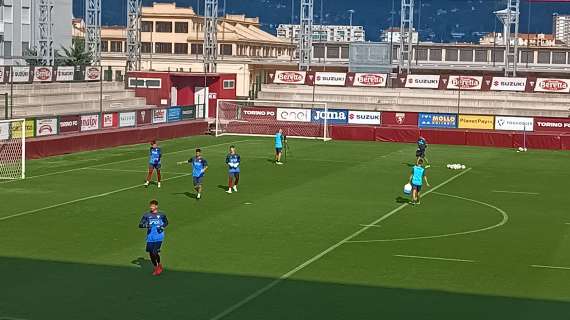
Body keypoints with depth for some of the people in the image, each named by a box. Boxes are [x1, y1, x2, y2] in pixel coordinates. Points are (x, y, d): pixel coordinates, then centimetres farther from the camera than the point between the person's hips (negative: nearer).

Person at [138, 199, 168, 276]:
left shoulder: (161, 215, 0)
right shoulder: (147, 215, 0)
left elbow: (166, 223, 17)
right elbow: (140, 225, 1)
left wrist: (162, 226, -4)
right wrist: (146, 225, -19)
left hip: (159, 237, -2)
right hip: (150, 237, 3)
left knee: (155, 252, -14)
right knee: (151, 253, 8)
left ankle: (159, 265, 14)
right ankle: (155, 267, 31)